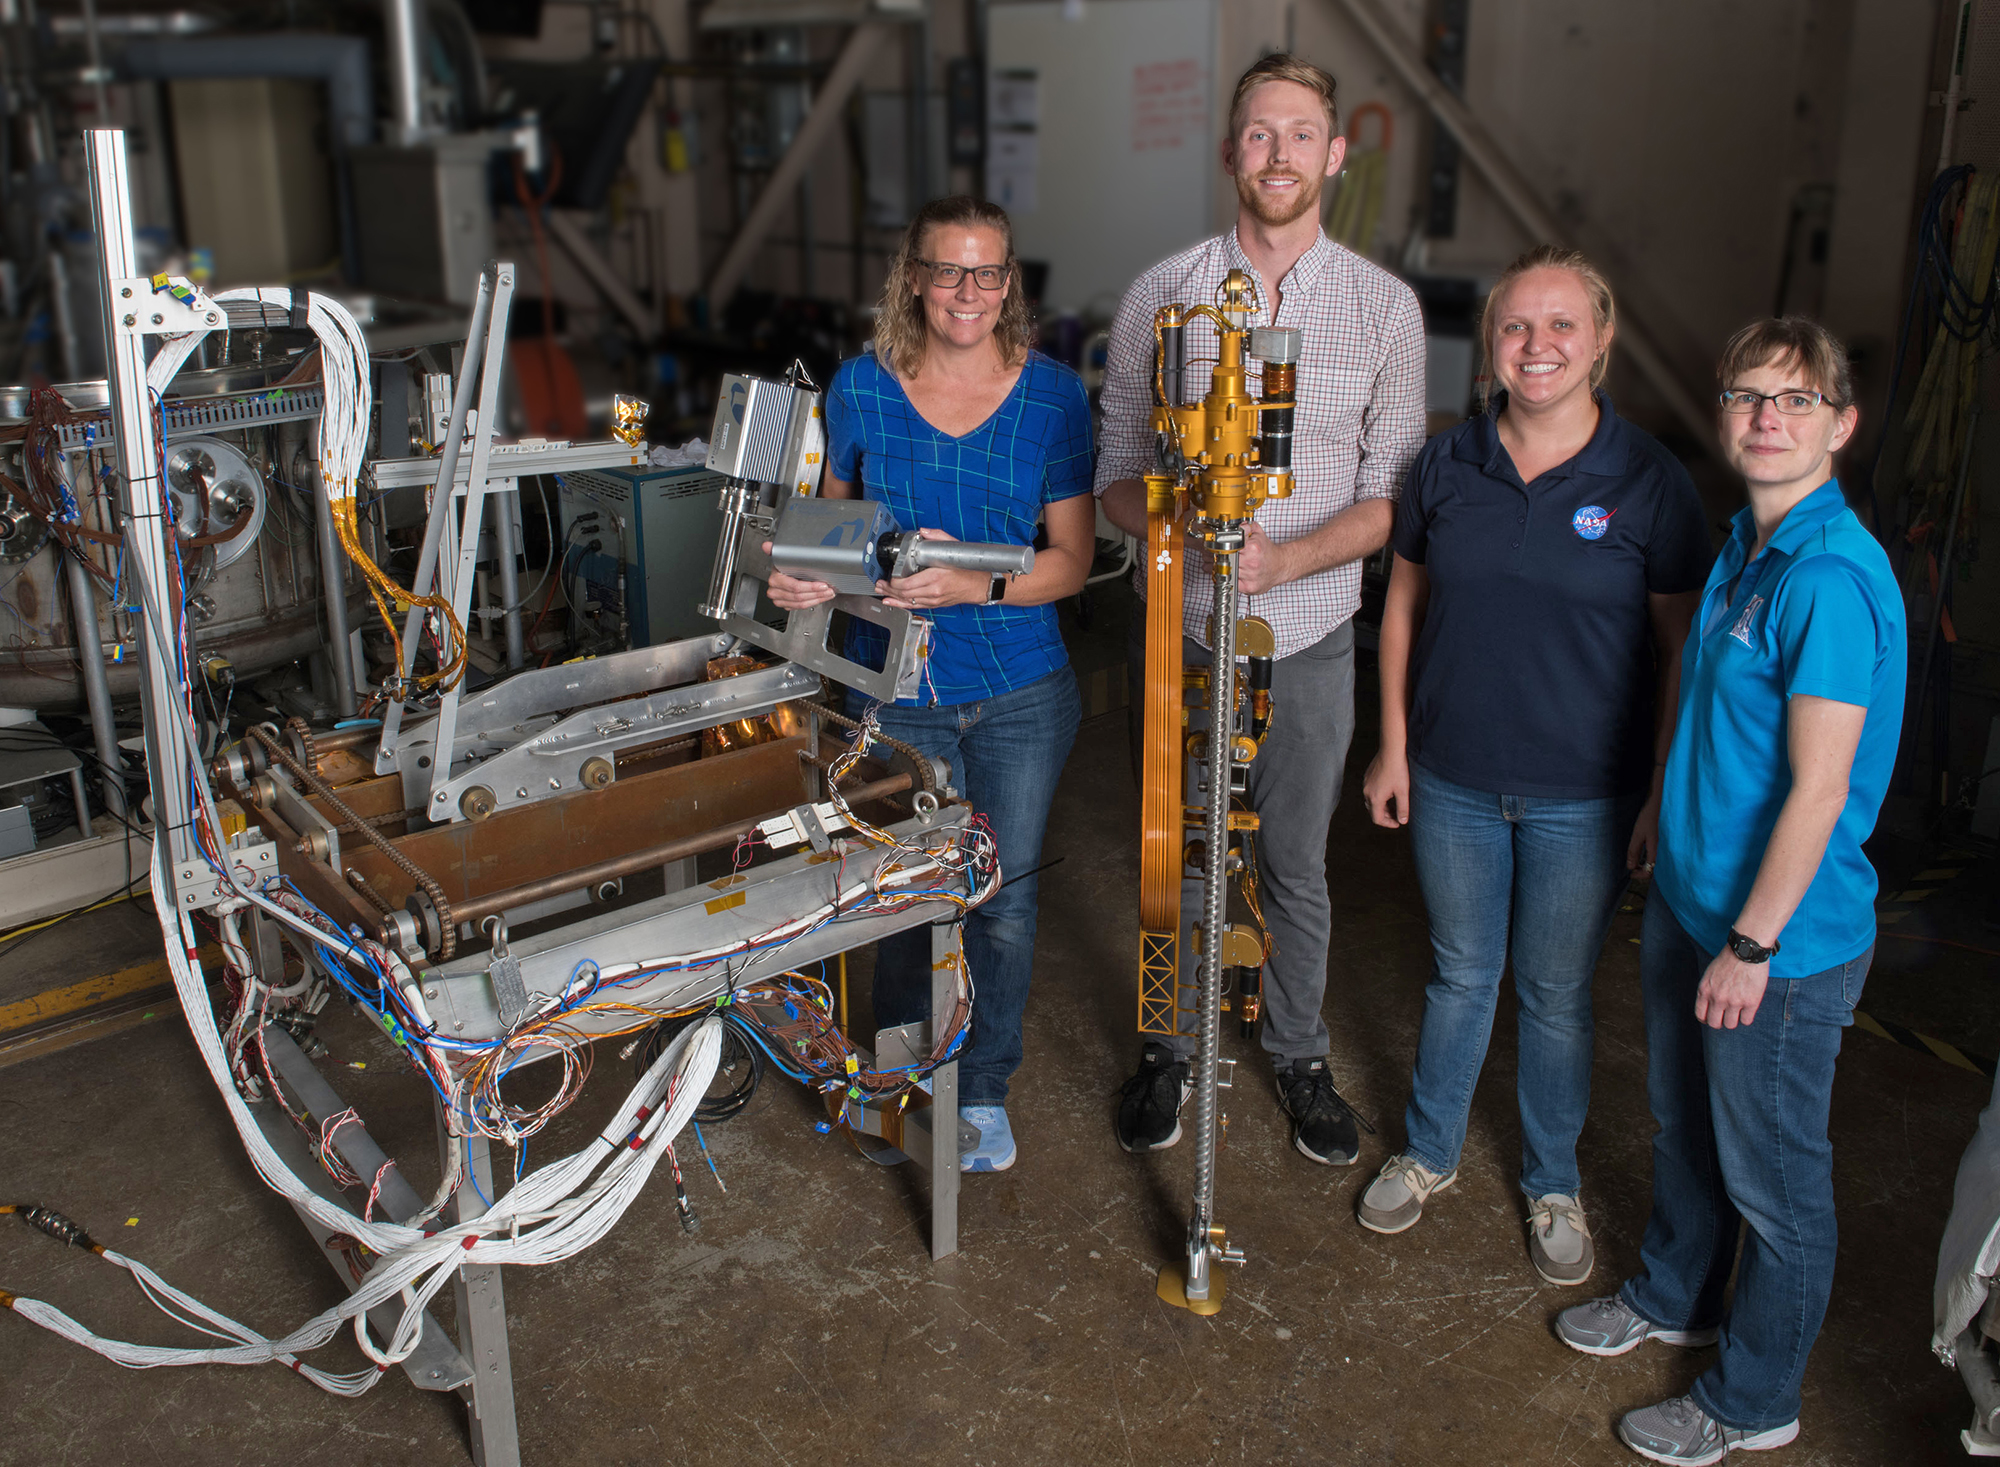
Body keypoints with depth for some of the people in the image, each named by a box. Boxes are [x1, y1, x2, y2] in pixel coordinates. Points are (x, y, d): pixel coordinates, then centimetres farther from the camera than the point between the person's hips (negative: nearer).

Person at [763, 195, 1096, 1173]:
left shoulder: (1053, 394, -4)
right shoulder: (861, 387, -1)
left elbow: (1072, 559, -5)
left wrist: (975, 584, -23)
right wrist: (805, 575, -12)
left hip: (1020, 694, 0)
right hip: (898, 690, 1)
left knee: (1002, 897, 9)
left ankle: (984, 1090, 32)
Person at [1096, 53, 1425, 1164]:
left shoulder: (1384, 307, -3)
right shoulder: (1160, 296, -2)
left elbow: (1391, 495, -3)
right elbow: (1115, 469, 1)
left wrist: (1284, 558, -21)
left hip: (1307, 638, 0)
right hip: (1175, 627, 0)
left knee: (1297, 869, 14)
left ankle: (1299, 1054, 36)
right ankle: (1169, 1048, 35)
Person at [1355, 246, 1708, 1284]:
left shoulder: (1651, 483, -10)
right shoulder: (1446, 465, -2)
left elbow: (1682, 648, -5)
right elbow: (1404, 605, 7)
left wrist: (1662, 797, -7)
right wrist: (1393, 747, 6)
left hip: (1584, 798, -2)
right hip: (1453, 781, 2)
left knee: (1556, 993, 13)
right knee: (1460, 973, 18)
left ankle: (1554, 1185, 35)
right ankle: (1429, 1154, 39)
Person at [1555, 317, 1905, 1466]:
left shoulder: (1832, 576, -24)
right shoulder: (1747, 549, 5)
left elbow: (1819, 790, -24)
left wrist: (1752, 945, -21)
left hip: (1784, 938, -9)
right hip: (1690, 899, 9)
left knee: (1773, 1176, 10)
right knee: (1685, 1126, 26)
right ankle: (1676, 1298, 49)